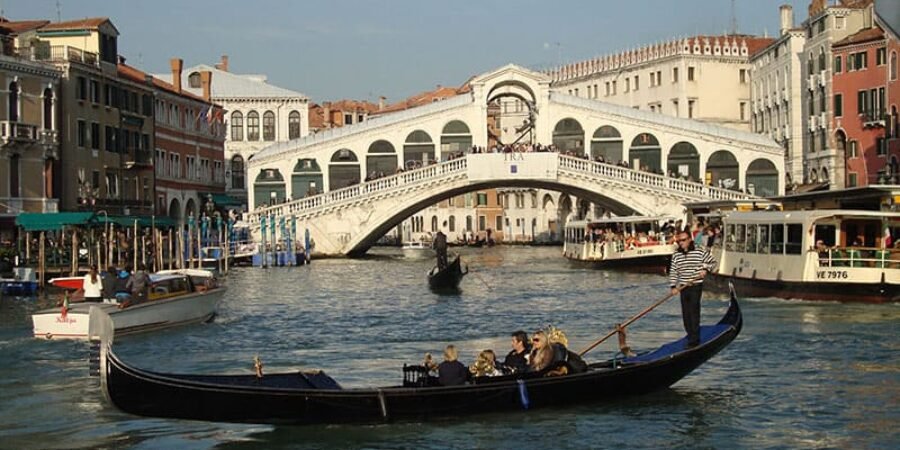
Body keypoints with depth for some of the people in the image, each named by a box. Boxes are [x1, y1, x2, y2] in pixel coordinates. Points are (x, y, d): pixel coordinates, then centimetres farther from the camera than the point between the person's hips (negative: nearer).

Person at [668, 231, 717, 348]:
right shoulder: (676, 255, 7)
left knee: (694, 312, -10)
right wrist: (673, 286, -1)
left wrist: (705, 269, -13)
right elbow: (673, 272, 7)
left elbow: (712, 262, 6)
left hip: (696, 286, -5)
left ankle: (694, 340, -9)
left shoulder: (700, 252, -3)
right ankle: (691, 337, 15)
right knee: (685, 314, 5)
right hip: (683, 287, 5)